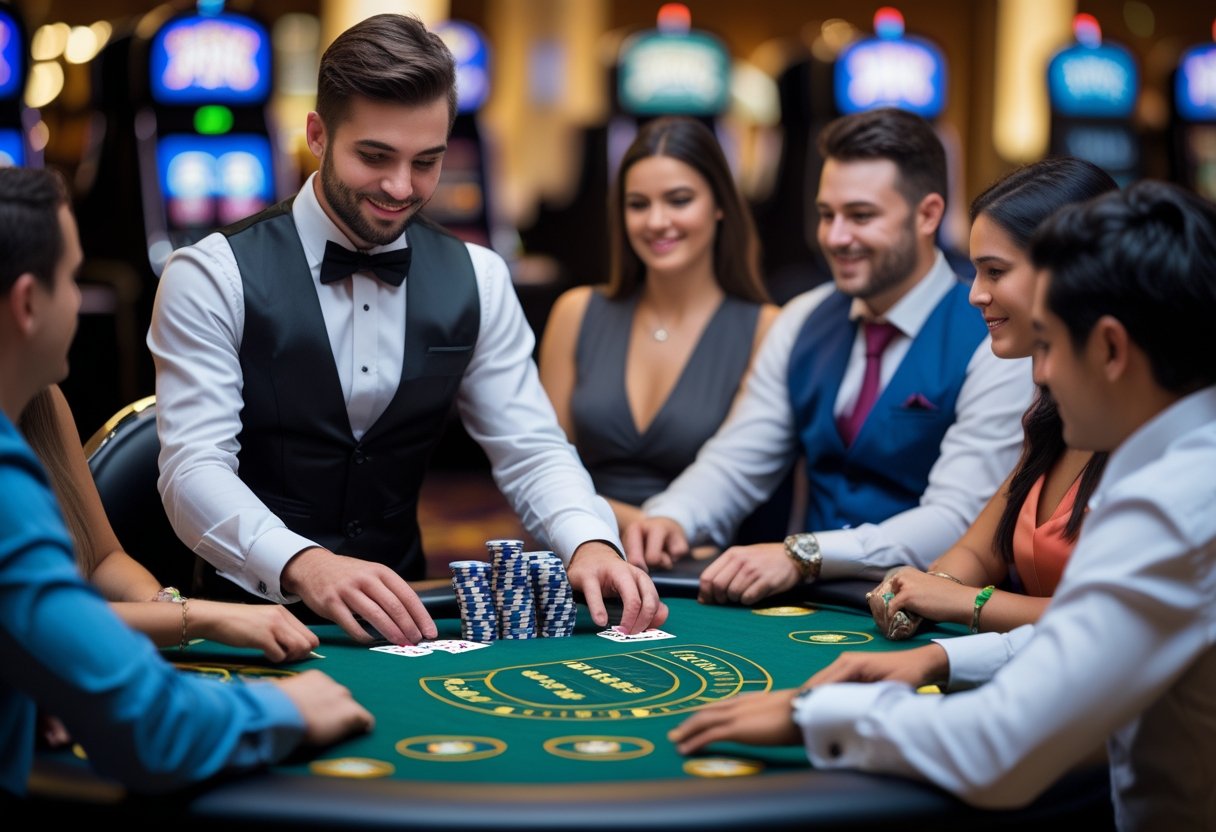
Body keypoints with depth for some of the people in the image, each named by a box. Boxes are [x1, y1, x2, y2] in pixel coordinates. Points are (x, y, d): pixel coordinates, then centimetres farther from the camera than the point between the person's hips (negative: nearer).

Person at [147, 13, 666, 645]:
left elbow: (531, 451, 3)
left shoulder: (476, 281, 6)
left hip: (399, 611, 2)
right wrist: (305, 565, -36)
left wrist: (593, 543, -19)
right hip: (251, 615, -2)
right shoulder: (213, 278, -8)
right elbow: (195, 471, -16)